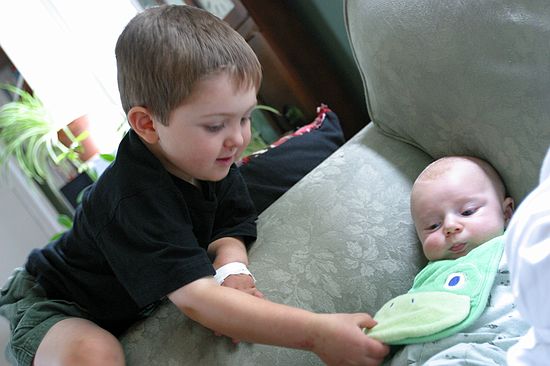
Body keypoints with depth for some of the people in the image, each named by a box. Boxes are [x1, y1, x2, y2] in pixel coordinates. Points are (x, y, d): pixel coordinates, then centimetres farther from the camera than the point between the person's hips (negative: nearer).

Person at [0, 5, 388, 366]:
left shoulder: (208, 161, -13)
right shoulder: (134, 200, -38)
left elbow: (231, 227, -3)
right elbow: (194, 299, -46)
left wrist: (231, 266, -29)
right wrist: (314, 332, -52)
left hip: (133, 303, 9)